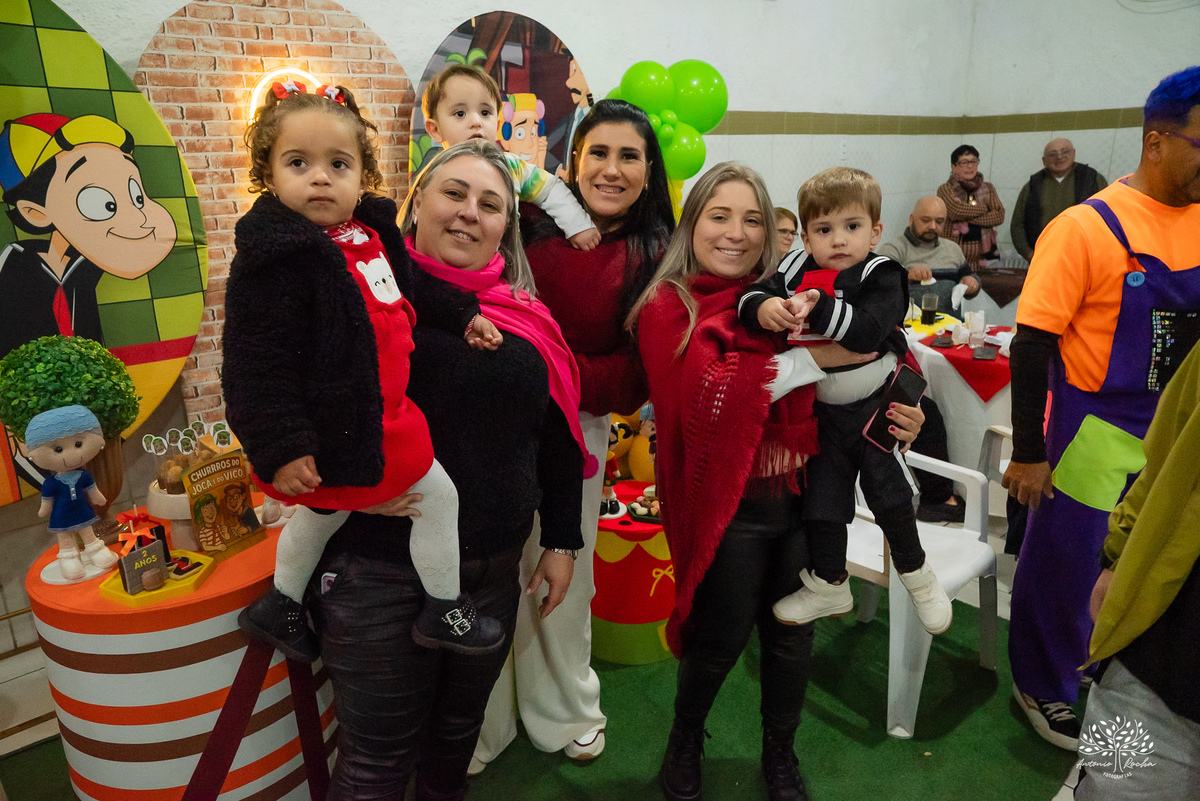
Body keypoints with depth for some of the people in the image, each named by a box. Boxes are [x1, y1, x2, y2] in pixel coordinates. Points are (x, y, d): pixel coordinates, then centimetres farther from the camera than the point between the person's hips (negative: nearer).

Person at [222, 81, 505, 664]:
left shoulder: (370, 231, 5)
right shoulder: (273, 260, -22)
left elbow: (408, 292, 24)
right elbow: (257, 363, -23)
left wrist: (463, 318, 18)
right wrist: (281, 448, -25)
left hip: (377, 410, 9)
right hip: (338, 426, -9)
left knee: (327, 507, 26)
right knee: (437, 495, 1)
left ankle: (278, 607, 47)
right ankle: (444, 612, 21)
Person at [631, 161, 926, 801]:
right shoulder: (668, 308, -7)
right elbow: (709, 393, -23)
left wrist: (894, 418, -7)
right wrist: (814, 358, -23)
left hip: (801, 496, 4)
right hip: (728, 507, -4)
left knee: (792, 635, 16)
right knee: (722, 637, 10)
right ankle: (686, 738, 42)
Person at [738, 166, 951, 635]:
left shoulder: (881, 276, -16)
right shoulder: (798, 275, -4)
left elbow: (867, 332, -33)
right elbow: (749, 298, -10)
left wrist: (817, 306, -40)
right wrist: (765, 308, -31)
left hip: (875, 403, -4)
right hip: (823, 408, 4)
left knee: (887, 491, -1)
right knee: (821, 499, 12)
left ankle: (916, 574, 27)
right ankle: (829, 586, 32)